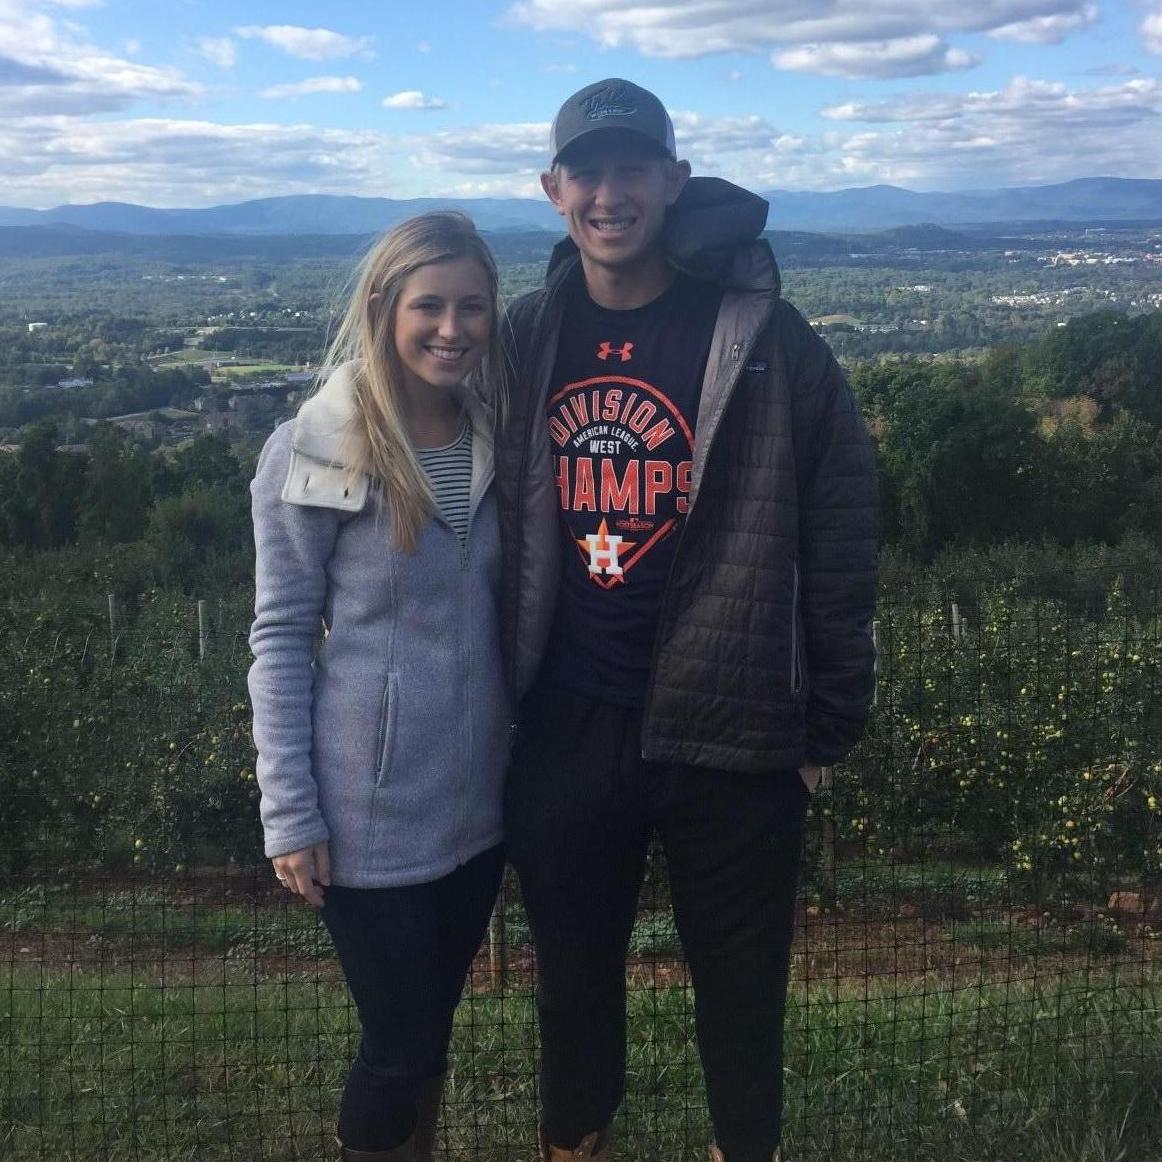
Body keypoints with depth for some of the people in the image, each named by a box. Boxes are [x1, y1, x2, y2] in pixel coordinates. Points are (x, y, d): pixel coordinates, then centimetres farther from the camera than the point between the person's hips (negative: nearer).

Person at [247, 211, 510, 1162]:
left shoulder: (493, 439, 3)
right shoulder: (312, 452, -12)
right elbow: (280, 637, -9)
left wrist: (527, 749, 6)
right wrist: (290, 812, -11)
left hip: (478, 799, 5)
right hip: (372, 809, -4)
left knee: (430, 1025, 19)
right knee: (403, 1043, 7)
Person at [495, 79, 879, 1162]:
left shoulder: (762, 333, -8)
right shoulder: (529, 338, 3)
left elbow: (839, 538, -5)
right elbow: (503, 528, 11)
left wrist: (829, 724, -3)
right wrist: (502, 697, 10)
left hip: (730, 733, -2)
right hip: (565, 729, 3)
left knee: (741, 989, 15)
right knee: (572, 978, 18)